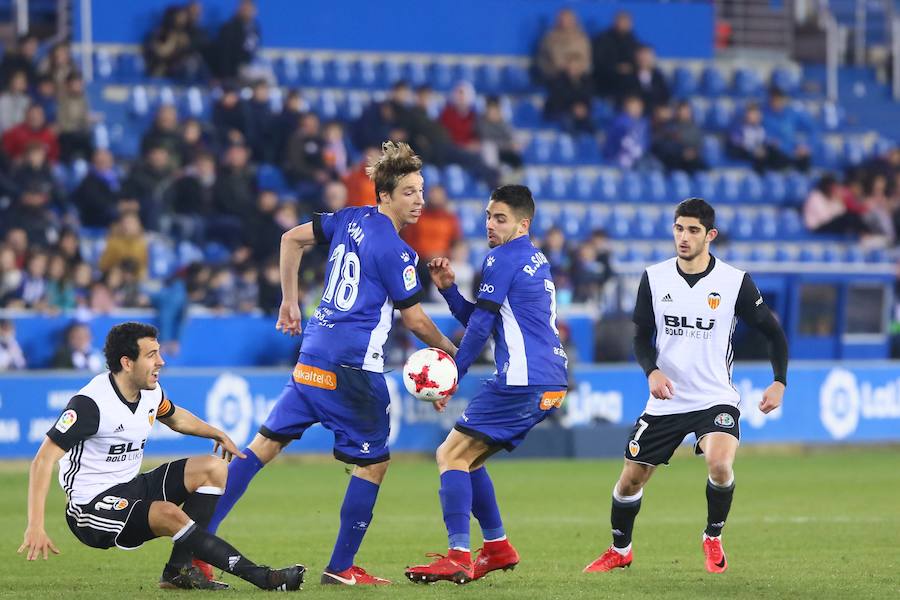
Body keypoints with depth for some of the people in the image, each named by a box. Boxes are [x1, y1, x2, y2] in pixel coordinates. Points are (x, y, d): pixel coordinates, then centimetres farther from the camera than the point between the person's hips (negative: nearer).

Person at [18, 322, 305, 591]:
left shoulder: (151, 393, 3)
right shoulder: (90, 403, -22)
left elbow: (174, 417, 31)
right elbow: (43, 460, -25)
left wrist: (217, 434, 19)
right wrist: (36, 527, -33)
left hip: (131, 488, 9)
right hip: (92, 506, -9)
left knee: (213, 468, 1)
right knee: (169, 514, -32)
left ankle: (179, 569, -9)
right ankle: (260, 577, -29)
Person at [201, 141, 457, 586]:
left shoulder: (352, 219, 10)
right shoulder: (396, 252, -12)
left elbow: (292, 239, 18)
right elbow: (415, 320, -6)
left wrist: (289, 301, 26)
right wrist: (450, 350, 12)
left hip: (311, 359, 8)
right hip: (352, 368, -8)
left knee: (266, 443, 8)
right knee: (373, 463, 5)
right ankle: (341, 568, 8)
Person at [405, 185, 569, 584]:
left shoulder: (503, 258, -7)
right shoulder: (536, 261, 22)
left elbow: (480, 326, -8)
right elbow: (476, 319, 24)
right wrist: (447, 288, 10)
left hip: (522, 382, -10)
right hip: (550, 383, 10)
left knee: (451, 455, -10)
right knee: (465, 458, 19)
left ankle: (458, 557, -20)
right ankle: (498, 547, 19)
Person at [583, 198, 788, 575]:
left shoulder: (736, 282, -7)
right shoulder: (654, 278, -1)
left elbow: (773, 332, 3)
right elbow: (642, 336, 6)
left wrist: (779, 382, -7)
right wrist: (652, 371, -14)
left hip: (716, 399, -3)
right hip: (665, 400, 3)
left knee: (720, 463, -28)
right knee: (631, 478, 5)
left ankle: (713, 539, -1)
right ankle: (620, 550, 32)